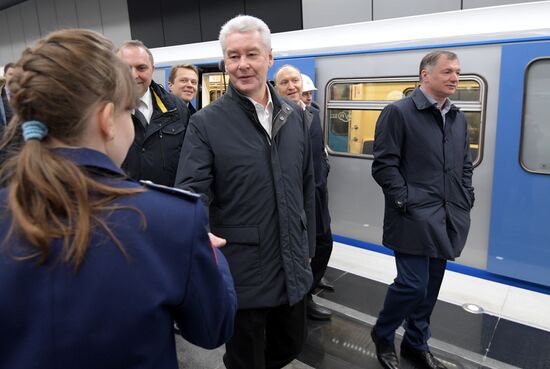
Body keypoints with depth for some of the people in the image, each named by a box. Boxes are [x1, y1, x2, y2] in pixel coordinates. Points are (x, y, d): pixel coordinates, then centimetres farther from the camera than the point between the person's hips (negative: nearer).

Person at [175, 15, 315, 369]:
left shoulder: (295, 117, 4)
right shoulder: (206, 122, -10)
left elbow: (306, 187, 10)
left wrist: (308, 247, 12)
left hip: (292, 267, 5)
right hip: (241, 271, -4)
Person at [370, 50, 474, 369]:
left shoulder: (458, 118, 15)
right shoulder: (398, 112, -6)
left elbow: (465, 166, 19)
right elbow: (384, 165, -11)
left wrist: (466, 204, 9)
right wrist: (406, 202, -14)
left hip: (448, 220, 7)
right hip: (415, 219, -7)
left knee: (430, 287, 14)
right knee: (413, 284, -6)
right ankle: (383, 335, 21)